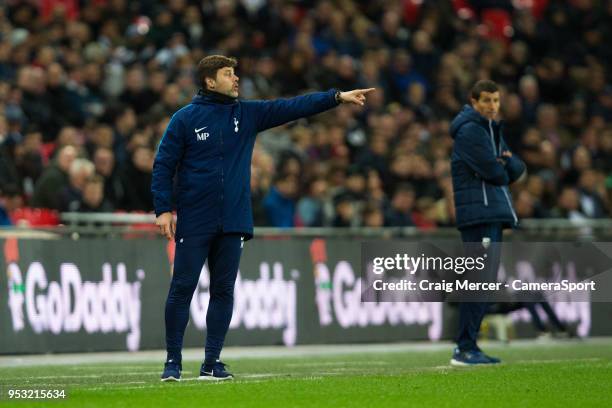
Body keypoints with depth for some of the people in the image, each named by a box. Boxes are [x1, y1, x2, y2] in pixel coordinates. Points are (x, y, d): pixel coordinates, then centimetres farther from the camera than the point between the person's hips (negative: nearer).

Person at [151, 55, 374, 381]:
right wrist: (163, 209, -10)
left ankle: (212, 362, 11)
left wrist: (338, 97, -4)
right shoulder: (185, 118, -2)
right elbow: (163, 165, -2)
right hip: (194, 222, -4)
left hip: (233, 221, 4)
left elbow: (292, 107, 3)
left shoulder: (248, 114, 9)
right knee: (182, 289, -3)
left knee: (223, 291, 5)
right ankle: (173, 361, 4)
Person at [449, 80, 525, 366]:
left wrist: (508, 163, -7)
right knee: (481, 281, -13)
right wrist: (504, 170, 4)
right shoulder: (470, 130, -9)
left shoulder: (491, 130, 21)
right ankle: (465, 349, -14)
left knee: (484, 283, 10)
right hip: (478, 212, -10)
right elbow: (493, 172, -18)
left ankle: (467, 347, 13)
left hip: (493, 215, 10)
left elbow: (516, 169, 16)